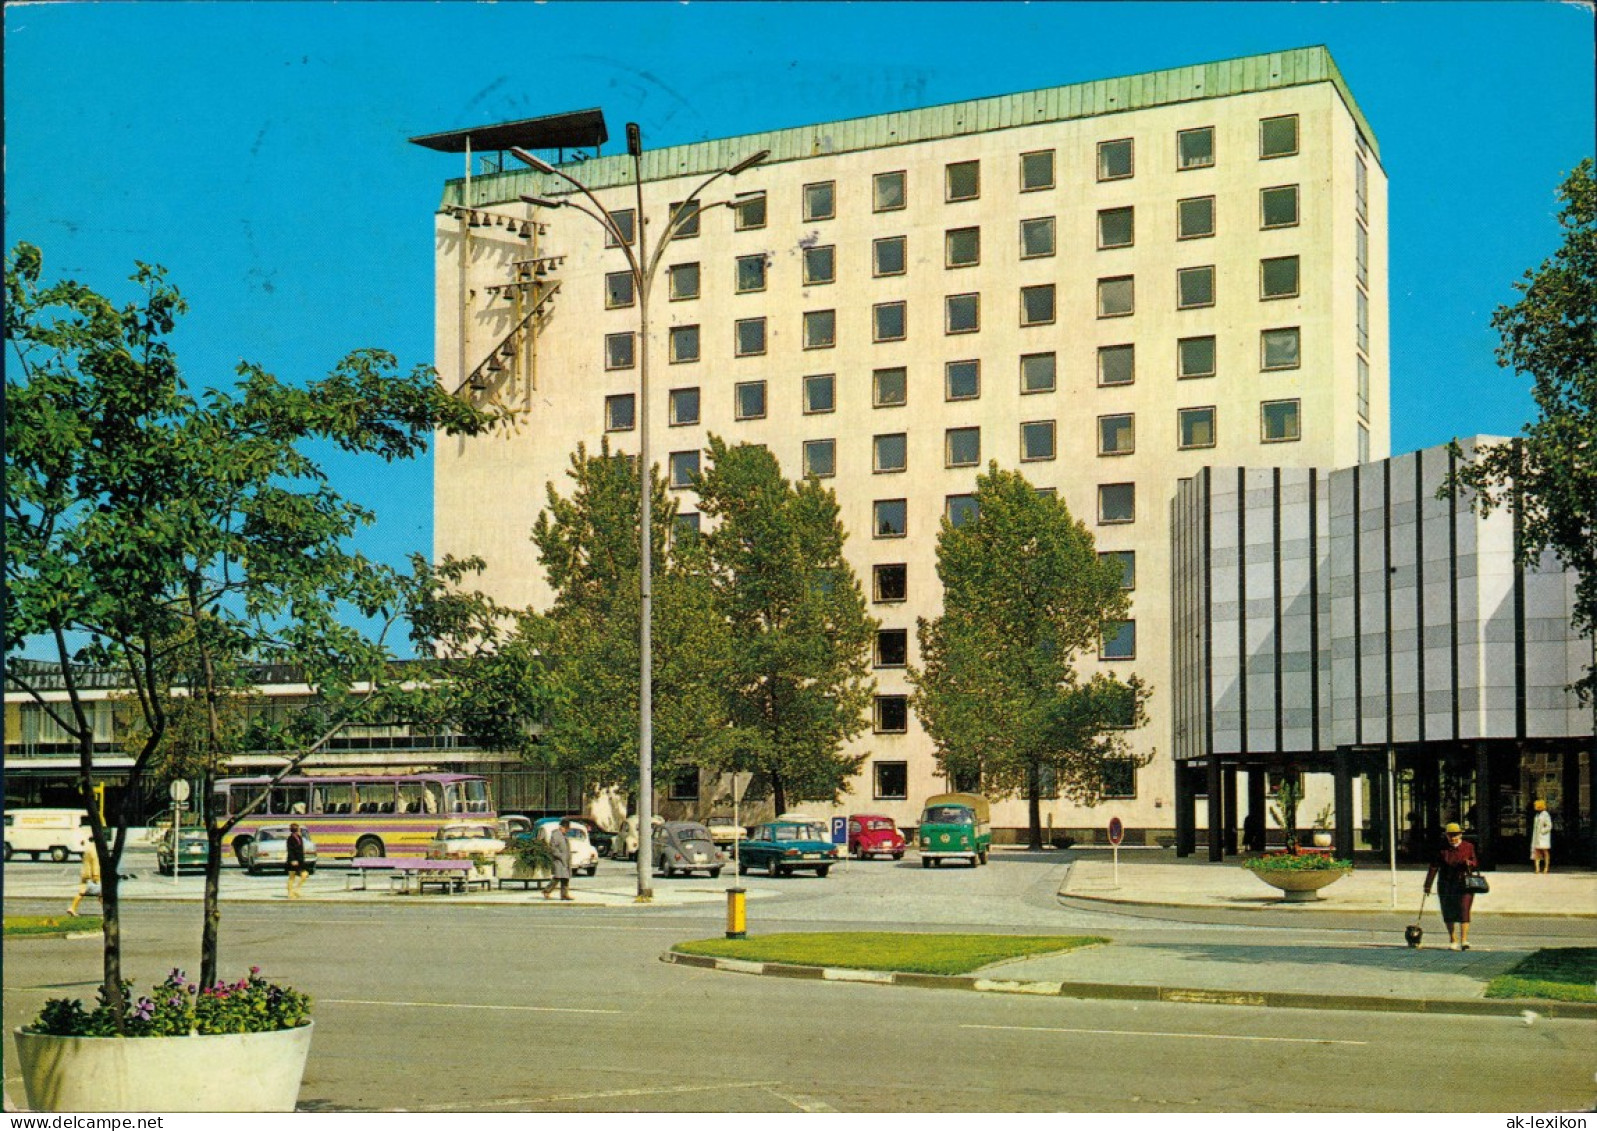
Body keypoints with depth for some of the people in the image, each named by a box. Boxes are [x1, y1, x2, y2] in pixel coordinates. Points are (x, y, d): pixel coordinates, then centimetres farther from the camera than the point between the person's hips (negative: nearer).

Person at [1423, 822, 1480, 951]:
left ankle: (1464, 940, -13)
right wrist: (1428, 885, -2)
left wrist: (1470, 863, -17)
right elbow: (1434, 867, 3)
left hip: (1464, 884, -2)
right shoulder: (1442, 849, 5)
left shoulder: (1469, 847, 5)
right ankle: (1453, 940, 15)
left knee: (1463, 910, -13)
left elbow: (1477, 863, 8)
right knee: (1448, 913, 4)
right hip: (1446, 886, 2)